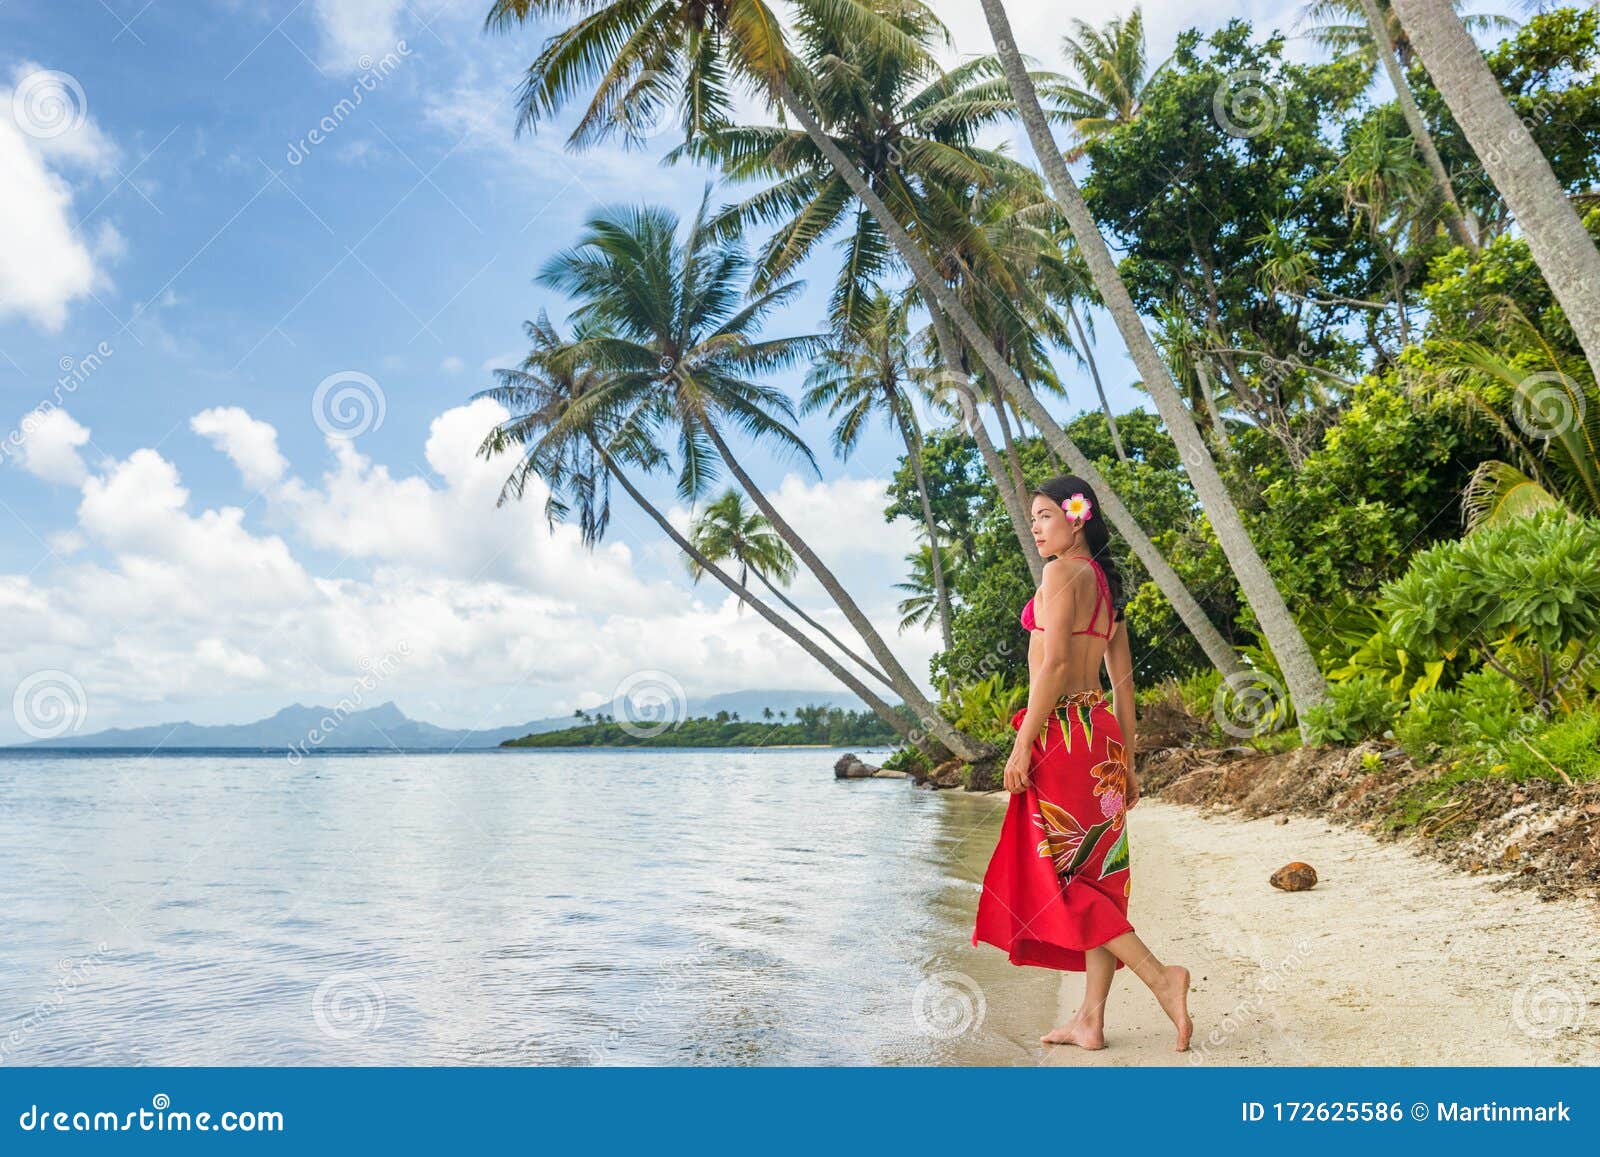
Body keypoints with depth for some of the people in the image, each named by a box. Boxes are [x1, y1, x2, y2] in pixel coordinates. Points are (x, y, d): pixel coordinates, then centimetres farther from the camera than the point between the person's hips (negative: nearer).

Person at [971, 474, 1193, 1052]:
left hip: (1062, 732, -9)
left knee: (1051, 873, -2)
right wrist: (1126, 760, 19)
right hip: (1101, 733, 9)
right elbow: (1123, 678, 16)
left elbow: (1054, 665, -18)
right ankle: (1090, 1020, 14)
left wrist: (1022, 744, -17)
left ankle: (1161, 976, -9)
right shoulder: (1106, 582, 16)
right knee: (1095, 875, 8)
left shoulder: (1062, 573, -9)